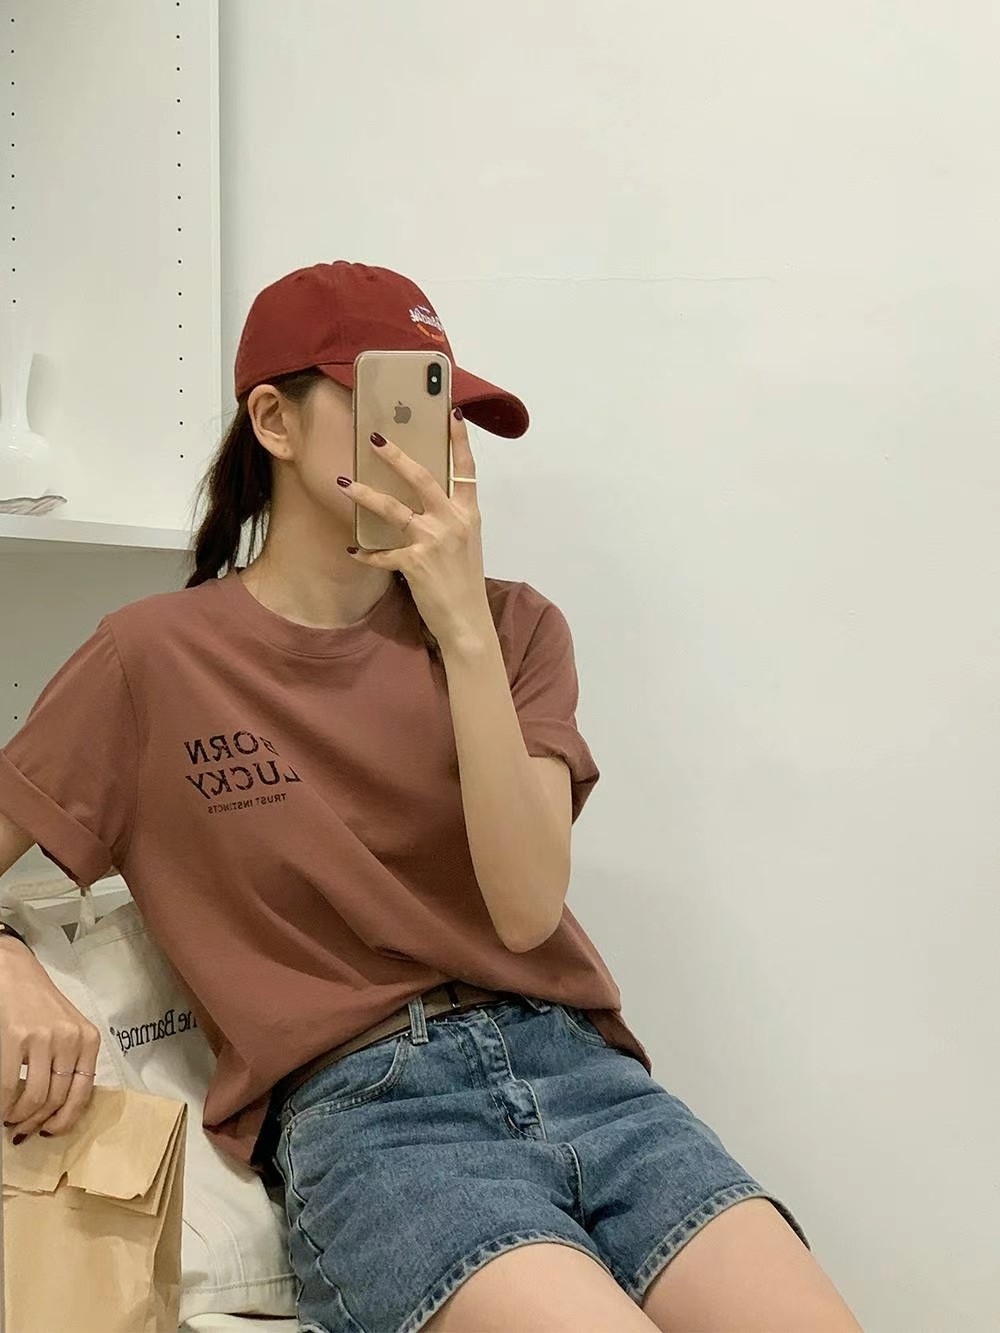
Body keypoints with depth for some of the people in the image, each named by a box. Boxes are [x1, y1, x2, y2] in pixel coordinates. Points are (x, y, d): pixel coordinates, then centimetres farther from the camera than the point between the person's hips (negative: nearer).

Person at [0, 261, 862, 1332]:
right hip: (355, 1105, -2)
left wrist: (464, 624, -11)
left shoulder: (512, 626, 8)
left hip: (569, 1060, 3)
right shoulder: (157, 658, 2)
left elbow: (526, 908, -6)